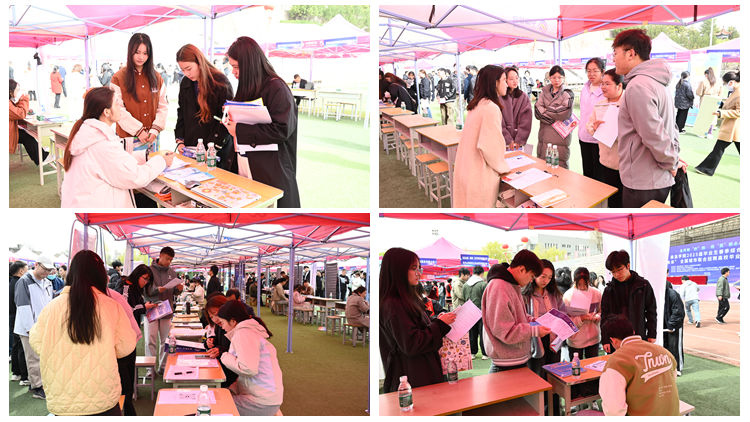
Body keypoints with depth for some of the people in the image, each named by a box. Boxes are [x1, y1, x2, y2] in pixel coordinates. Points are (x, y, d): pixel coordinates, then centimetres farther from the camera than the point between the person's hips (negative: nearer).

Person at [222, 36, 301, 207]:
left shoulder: (277, 88, -13)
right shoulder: (247, 87, 14)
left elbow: (282, 129, -21)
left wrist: (240, 130, -18)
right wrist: (232, 120, 4)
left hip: (270, 172, -8)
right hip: (244, 167, 8)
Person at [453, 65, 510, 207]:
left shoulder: (477, 105, 9)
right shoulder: (491, 108, -20)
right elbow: (491, 145, -23)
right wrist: (502, 167, -6)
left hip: (467, 167, 9)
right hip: (480, 174, -9)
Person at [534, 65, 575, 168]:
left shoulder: (568, 94, 2)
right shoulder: (544, 92, 13)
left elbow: (564, 114, -13)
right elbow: (537, 111, -1)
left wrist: (545, 111, -6)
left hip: (560, 136, -4)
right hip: (544, 136, 4)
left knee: (560, 167, -4)